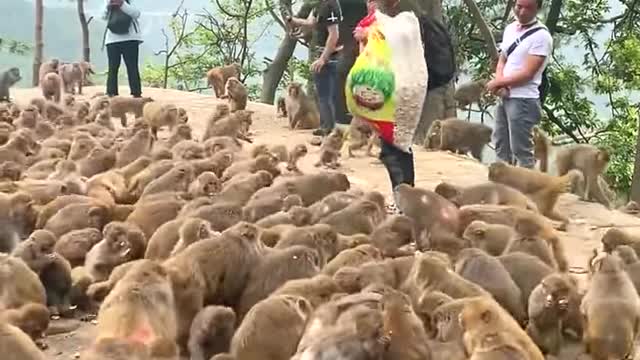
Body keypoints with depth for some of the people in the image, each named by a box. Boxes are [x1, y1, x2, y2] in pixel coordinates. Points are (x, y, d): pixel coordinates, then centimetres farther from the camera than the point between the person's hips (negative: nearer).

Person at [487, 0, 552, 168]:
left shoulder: (541, 36, -13)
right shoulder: (510, 29, 12)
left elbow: (527, 73, -16)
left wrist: (497, 83, -6)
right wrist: (500, 85, -5)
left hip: (523, 100, -8)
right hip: (504, 98, 8)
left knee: (521, 150, -8)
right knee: (501, 148, 14)